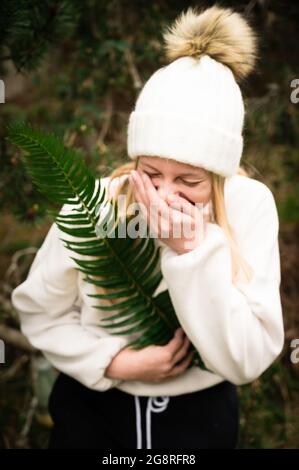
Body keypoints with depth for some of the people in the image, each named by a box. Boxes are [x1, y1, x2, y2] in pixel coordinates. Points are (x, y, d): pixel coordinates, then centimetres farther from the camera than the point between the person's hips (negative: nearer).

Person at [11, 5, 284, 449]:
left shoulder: (249, 206, -21)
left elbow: (247, 361, -22)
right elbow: (38, 310, -6)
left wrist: (196, 252, -32)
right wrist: (114, 361, -20)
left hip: (200, 415, 1)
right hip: (91, 407, 0)